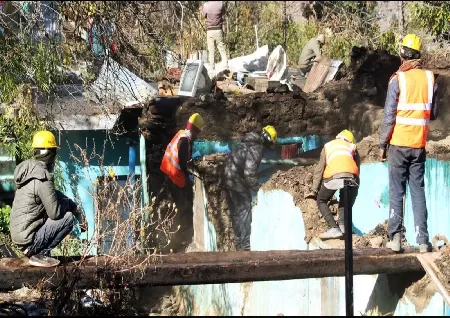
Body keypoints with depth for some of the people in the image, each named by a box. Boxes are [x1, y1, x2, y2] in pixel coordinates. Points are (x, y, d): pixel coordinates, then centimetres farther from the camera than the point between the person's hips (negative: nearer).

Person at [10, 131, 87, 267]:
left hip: (19, 234, 9)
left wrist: (77, 209, 12)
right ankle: (39, 254, -6)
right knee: (68, 218, -10)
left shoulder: (30, 168, 7)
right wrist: (68, 204, 1)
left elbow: (53, 195, 20)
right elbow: (55, 212, -20)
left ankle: (33, 250, 12)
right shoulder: (43, 178, -21)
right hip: (28, 239, -9)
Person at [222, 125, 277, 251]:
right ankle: (245, 244, -2)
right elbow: (249, 173, -24)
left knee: (235, 212, 17)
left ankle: (239, 241, 27)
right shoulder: (256, 149, -17)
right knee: (244, 212, -3)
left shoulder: (248, 144, 13)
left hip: (228, 180, 10)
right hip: (237, 184, -10)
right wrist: (258, 188, -12)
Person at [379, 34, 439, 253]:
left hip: (399, 144, -3)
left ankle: (395, 237, 1)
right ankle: (422, 240, 5)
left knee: (397, 192, 4)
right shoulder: (430, 78, 2)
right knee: (418, 191, 7)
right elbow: (434, 113, 8)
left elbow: (389, 117, -9)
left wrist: (382, 145, -1)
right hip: (419, 145, 3)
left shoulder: (398, 79, -8)